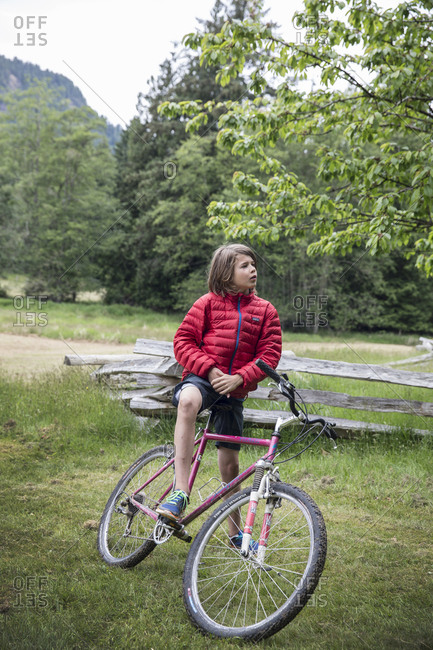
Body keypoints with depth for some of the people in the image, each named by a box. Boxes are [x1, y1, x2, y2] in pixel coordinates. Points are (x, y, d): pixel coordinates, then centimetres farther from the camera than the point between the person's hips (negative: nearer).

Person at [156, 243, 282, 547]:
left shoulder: (265, 310, 5)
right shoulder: (208, 303, 1)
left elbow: (270, 354, 0)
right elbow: (183, 342, -1)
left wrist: (239, 377, -15)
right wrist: (209, 369, -15)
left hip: (234, 389, 3)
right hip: (203, 377, -2)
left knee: (230, 462, 7)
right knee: (188, 401, -40)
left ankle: (236, 531, 28)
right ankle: (180, 492, -39)